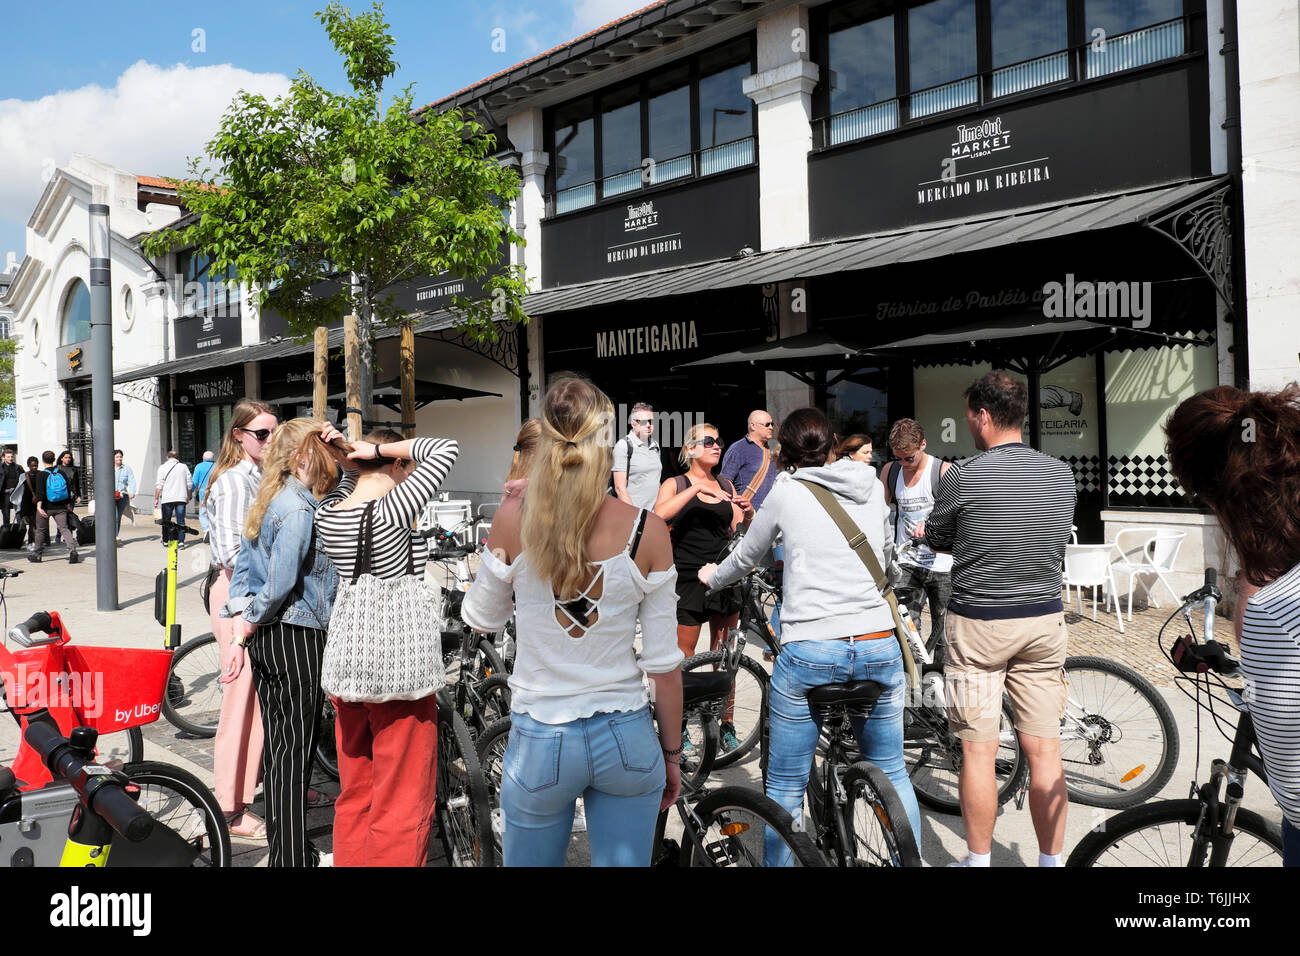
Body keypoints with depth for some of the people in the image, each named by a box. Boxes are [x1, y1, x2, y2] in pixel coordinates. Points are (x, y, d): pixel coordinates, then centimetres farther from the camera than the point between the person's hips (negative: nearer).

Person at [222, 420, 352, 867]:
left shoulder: (270, 500, 11)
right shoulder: (298, 511, -18)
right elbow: (279, 586, -20)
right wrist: (242, 635, -11)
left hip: (265, 637, 9)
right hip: (296, 635, -9)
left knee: (279, 743, 16)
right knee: (295, 749, -2)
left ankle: (282, 844, 28)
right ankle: (292, 856, 5)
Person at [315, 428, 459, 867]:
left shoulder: (326, 516, 3)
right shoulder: (393, 509, -18)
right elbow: (447, 449, -14)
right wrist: (382, 449, -8)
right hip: (399, 668, -7)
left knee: (354, 797, 19)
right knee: (402, 805, 4)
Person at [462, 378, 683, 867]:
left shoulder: (515, 519, -11)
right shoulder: (648, 530, -10)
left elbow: (481, 618, 7)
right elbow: (664, 664, -5)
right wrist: (672, 754, 10)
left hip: (539, 743, 0)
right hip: (626, 739, 0)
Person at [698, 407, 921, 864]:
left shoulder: (786, 490, 2)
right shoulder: (872, 487, 10)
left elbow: (746, 558, 16)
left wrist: (712, 577, 36)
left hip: (809, 653, -3)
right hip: (880, 647, 4)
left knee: (785, 789, 8)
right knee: (892, 774, 21)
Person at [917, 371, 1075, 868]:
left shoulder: (962, 477, -14)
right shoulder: (1062, 473, 1)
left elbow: (937, 538, 2)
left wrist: (925, 532, 26)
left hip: (979, 624, -4)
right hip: (1045, 621, 5)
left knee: (978, 751, 5)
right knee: (1044, 751, 10)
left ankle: (978, 861, 16)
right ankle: (1051, 861, 19)